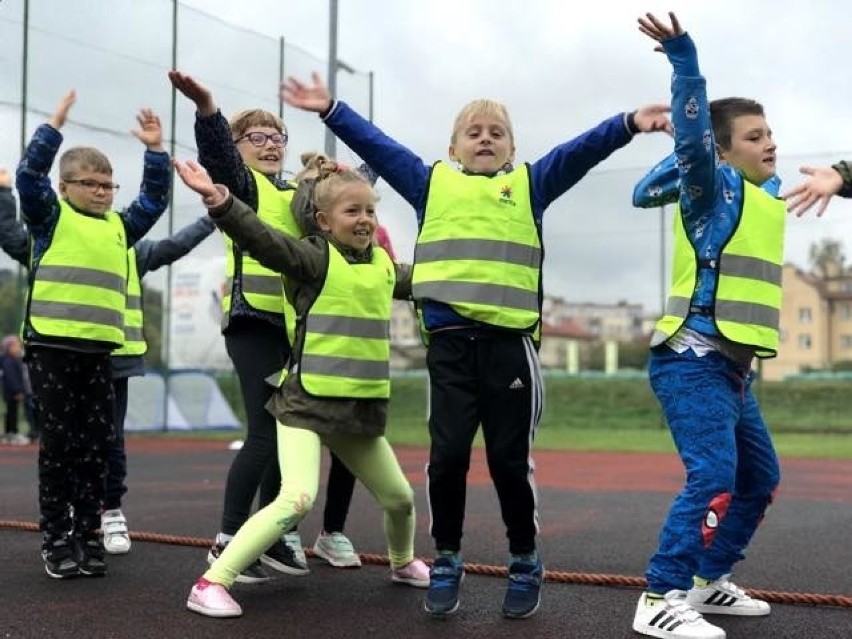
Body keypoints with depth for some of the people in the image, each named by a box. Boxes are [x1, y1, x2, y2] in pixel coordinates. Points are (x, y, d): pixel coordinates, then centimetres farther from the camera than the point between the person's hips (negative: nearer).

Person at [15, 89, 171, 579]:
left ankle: (88, 533, 14)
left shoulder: (119, 227, 17)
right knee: (58, 443, 0)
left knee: (97, 445, 5)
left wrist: (155, 150, 9)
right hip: (51, 346, -5)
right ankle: (56, 538, 8)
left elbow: (155, 199, 18)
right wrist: (55, 126, -14)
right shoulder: (51, 216, 3)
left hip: (99, 350, 5)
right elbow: (30, 175, -9)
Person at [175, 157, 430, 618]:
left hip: (362, 408, 7)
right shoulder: (315, 258, -10)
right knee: (298, 498, -24)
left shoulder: (385, 266, 10)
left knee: (400, 498, 19)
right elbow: (264, 240, -28)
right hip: (307, 403, -7)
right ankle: (212, 582, -16)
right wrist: (219, 199, -43)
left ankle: (403, 562, 50)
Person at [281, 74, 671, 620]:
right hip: (449, 342, 1)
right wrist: (332, 109, 5)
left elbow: (579, 153, 1)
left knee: (509, 459, 4)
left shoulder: (530, 184, 13)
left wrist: (628, 124, -12)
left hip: (511, 342, -1)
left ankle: (525, 562, 21)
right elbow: (377, 146, 12)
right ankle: (447, 560, 18)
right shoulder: (431, 183, 16)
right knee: (448, 455, 0)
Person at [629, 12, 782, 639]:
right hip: (694, 358, -10)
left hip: (733, 365, 10)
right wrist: (682, 54, -37)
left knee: (760, 477, 16)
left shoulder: (768, 194, 16)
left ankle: (710, 580, 26)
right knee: (714, 476, -19)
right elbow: (692, 140, -26)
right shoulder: (717, 187, -8)